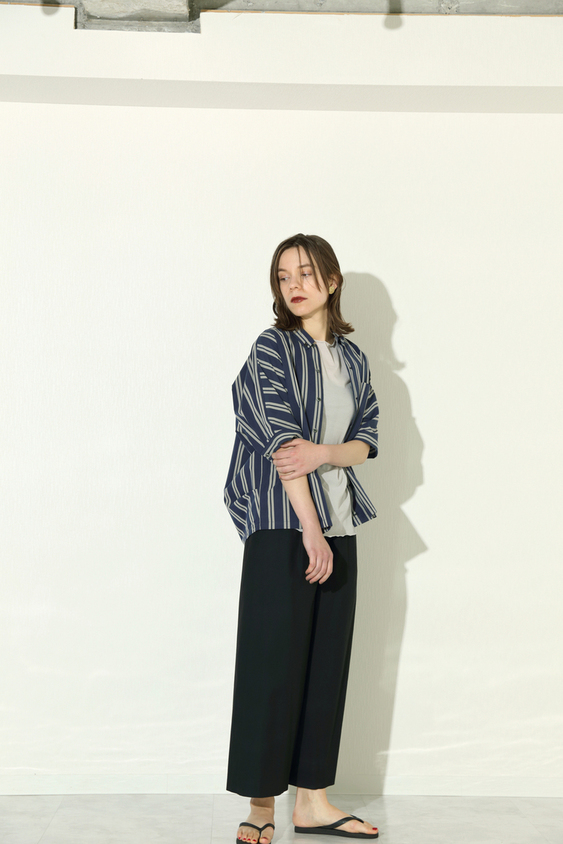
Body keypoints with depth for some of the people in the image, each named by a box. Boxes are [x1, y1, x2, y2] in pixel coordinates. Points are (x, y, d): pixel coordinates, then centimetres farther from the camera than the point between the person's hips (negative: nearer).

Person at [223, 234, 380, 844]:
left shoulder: (352, 357, 13)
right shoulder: (272, 348, -4)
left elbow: (366, 440, 8)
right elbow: (281, 444, -13)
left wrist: (323, 452, -14)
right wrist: (310, 530, -18)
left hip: (337, 522, 6)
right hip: (282, 525, -6)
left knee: (327, 662, 9)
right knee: (273, 663, -3)